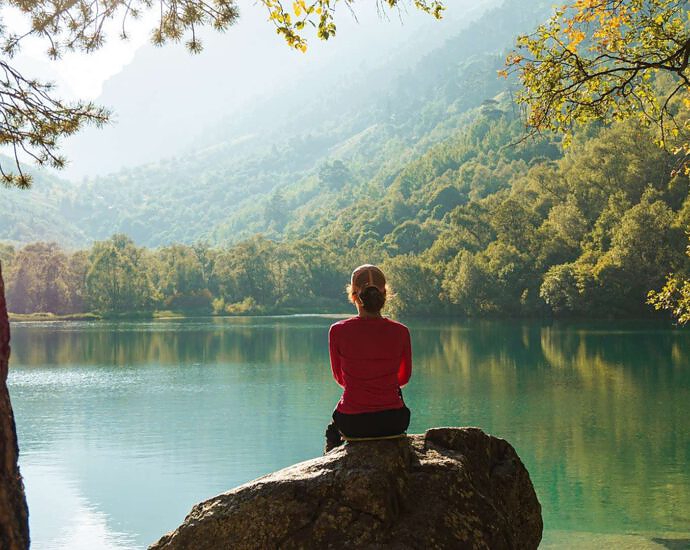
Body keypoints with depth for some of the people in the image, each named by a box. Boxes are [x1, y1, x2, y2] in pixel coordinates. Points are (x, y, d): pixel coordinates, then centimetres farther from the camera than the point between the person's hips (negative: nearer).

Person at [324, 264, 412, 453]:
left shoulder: (338, 331, -13)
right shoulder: (400, 332, -10)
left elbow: (339, 377, 4)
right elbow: (405, 377, 7)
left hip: (353, 423, -1)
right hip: (392, 422, 1)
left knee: (333, 423, 35)